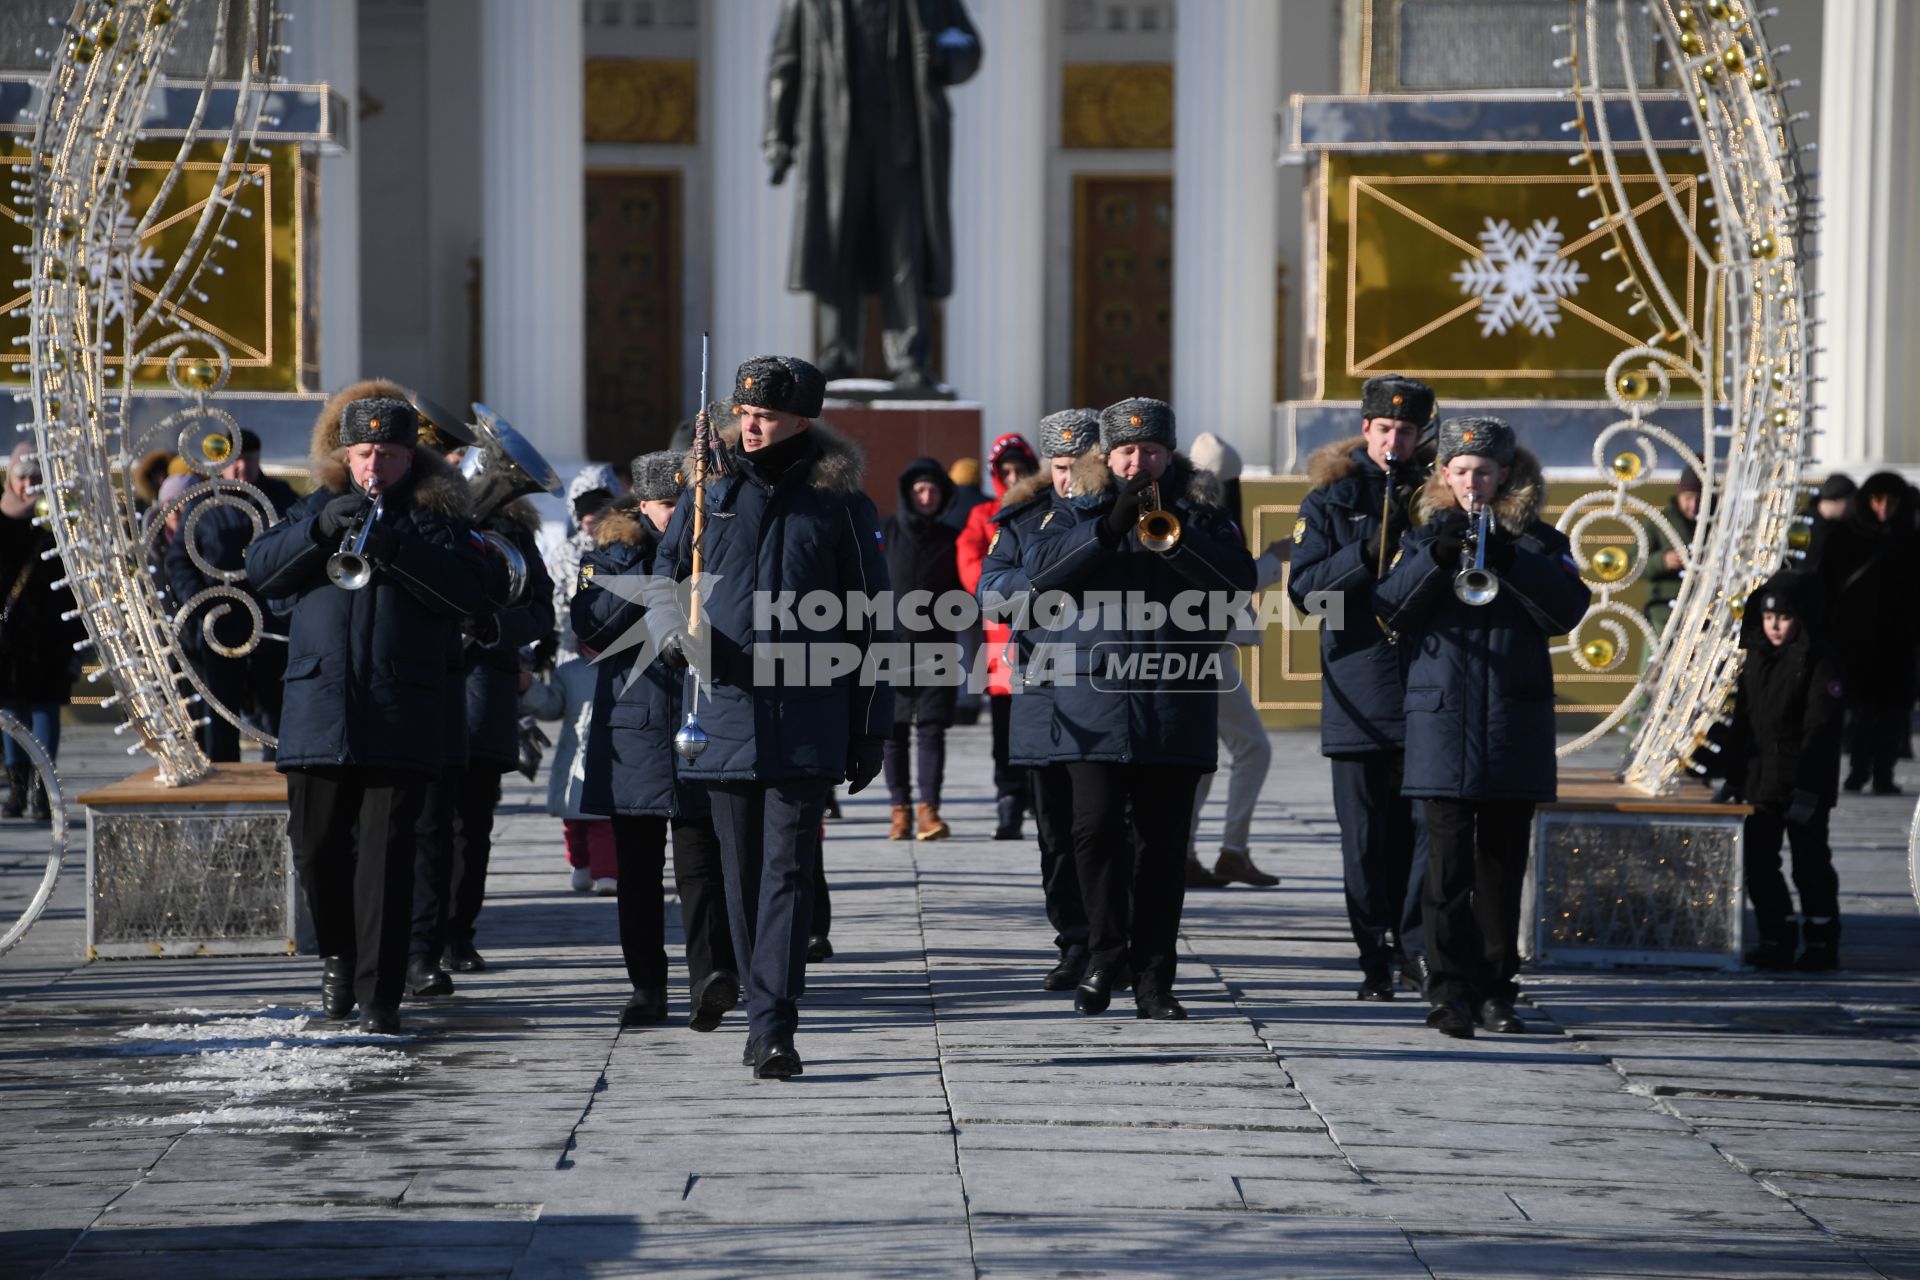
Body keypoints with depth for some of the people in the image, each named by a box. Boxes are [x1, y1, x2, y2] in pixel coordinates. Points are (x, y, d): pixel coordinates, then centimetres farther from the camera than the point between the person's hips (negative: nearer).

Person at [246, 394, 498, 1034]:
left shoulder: (436, 518, 6)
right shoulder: (319, 507, 15)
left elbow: (476, 589, -9)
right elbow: (261, 568, 5)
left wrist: (397, 550, -19)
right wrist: (321, 530, -11)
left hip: (400, 715, -3)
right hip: (317, 709, 3)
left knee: (385, 853, -7)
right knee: (316, 847, 7)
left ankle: (378, 994, -5)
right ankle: (338, 955, 32)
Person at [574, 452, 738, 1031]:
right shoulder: (614, 553, 8)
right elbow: (589, 626, -7)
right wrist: (649, 577, -13)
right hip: (633, 730, 1)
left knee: (701, 859, -13)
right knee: (637, 867, 6)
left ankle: (711, 973, -23)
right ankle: (647, 987, 13)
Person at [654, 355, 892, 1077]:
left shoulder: (842, 506, 2)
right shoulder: (712, 491, 8)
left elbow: (871, 624, 4)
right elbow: (666, 571, 21)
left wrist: (872, 728, 2)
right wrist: (671, 630, -2)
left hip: (807, 722, -3)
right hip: (727, 712, 3)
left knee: (787, 872, -9)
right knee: (743, 874, 9)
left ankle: (773, 1030, -12)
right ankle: (767, 1010, 21)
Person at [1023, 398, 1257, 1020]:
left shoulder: (1201, 515, 10)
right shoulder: (1081, 511, 11)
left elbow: (1239, 580, -5)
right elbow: (1039, 568, -6)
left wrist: (1172, 533, -16)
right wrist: (1110, 526, -15)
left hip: (1175, 708, 0)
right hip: (1096, 704, 0)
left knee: (1164, 844, 2)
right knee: (1096, 828, -8)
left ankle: (1153, 978, 8)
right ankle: (1106, 957, 9)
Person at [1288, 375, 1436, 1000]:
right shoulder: (1330, 498, 6)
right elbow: (1303, 588, -2)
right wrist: (1366, 553, -15)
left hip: (1427, 684, 1)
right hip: (1357, 686, -1)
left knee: (1426, 821, -6)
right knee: (1367, 833, 2)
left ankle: (1416, 947, 3)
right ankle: (1376, 959, 9)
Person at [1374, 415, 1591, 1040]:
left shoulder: (1539, 540, 8)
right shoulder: (1422, 536, 9)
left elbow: (1568, 610, -8)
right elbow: (1388, 608, -4)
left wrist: (1507, 559, -20)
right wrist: (1436, 556, -18)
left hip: (1515, 725, 1)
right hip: (1442, 718, -1)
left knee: (1503, 860, 6)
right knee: (1449, 859, -8)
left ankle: (1496, 989, 14)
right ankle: (1452, 989, -7)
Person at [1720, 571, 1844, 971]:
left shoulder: (1819, 665, -9)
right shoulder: (1755, 661, 11)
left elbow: (1820, 731, -15)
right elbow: (1742, 724, 17)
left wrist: (1808, 787, -20)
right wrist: (1732, 775, 12)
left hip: (1804, 787, -7)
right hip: (1760, 783, 7)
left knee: (1810, 863, 1)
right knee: (1757, 862, 6)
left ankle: (1822, 940, 11)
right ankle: (1777, 938, 16)